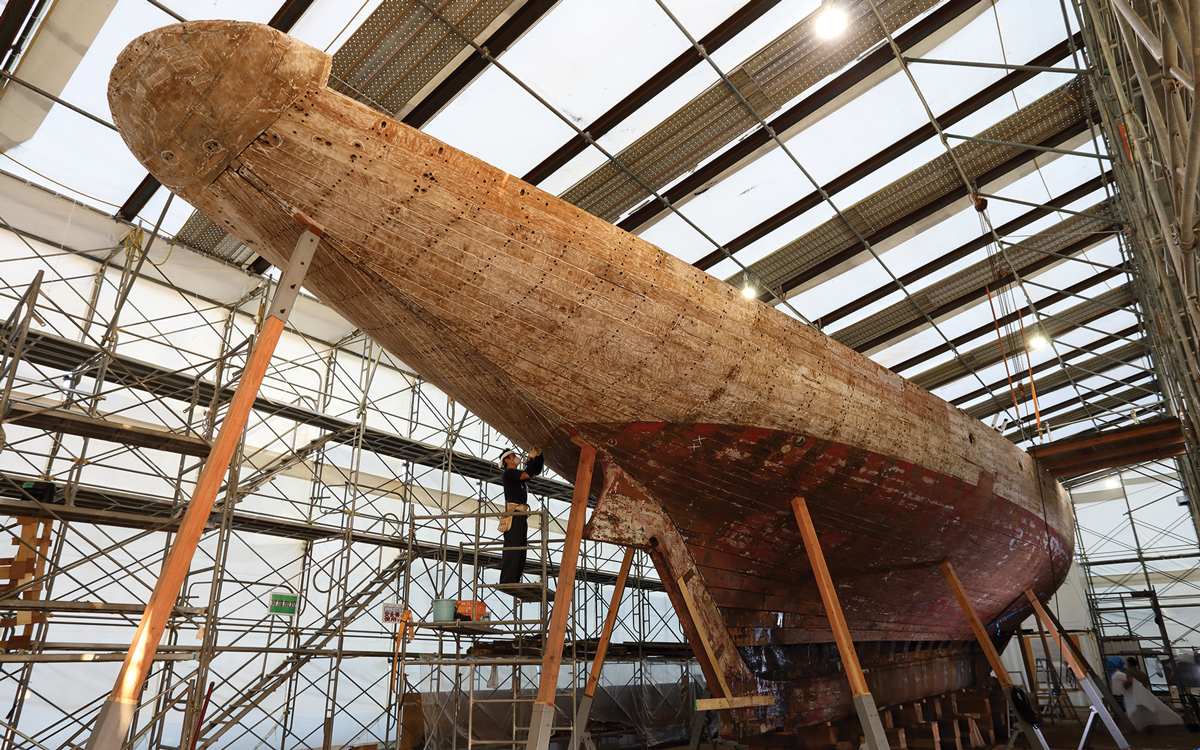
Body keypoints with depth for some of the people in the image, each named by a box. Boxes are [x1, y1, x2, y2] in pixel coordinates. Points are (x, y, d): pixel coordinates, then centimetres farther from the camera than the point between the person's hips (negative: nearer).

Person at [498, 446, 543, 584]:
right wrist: (531, 457, -5)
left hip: (521, 515, 10)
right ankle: (507, 581, -17)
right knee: (512, 547, -15)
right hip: (514, 513, -10)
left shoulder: (518, 474, 26)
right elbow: (527, 475, -15)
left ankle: (514, 580, 5)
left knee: (521, 547, 5)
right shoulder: (508, 473, 0)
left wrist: (539, 455, 18)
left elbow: (536, 472, 29)